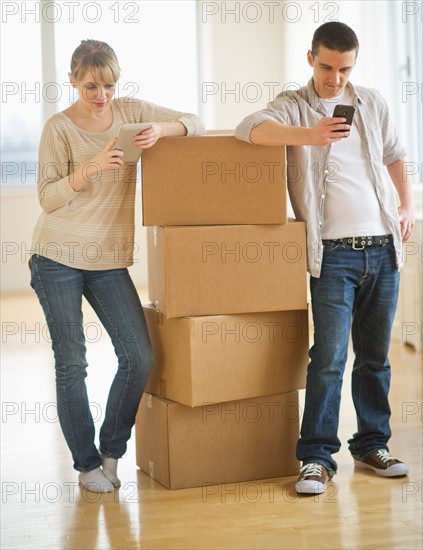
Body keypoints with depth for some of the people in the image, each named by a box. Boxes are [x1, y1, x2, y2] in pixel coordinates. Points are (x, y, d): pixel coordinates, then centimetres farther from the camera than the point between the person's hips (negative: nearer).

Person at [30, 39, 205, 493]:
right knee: (71, 363, 0)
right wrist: (89, 168, -24)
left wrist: (160, 128, -15)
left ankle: (111, 451, 15)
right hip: (57, 259, -3)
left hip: (110, 259, 3)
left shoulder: (130, 112, 6)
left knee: (139, 358, -5)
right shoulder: (59, 127, -4)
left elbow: (195, 124, 6)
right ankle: (86, 463, 14)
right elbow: (48, 199, -9)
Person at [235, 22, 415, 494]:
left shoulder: (371, 103, 14)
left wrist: (407, 205, 16)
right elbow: (248, 127, -19)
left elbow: (393, 153, 28)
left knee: (375, 356, 10)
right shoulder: (293, 106, 1)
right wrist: (308, 135, -32)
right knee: (329, 356, -10)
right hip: (334, 254, -4)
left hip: (382, 247, 4)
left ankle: (372, 446, 22)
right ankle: (317, 457, -1)